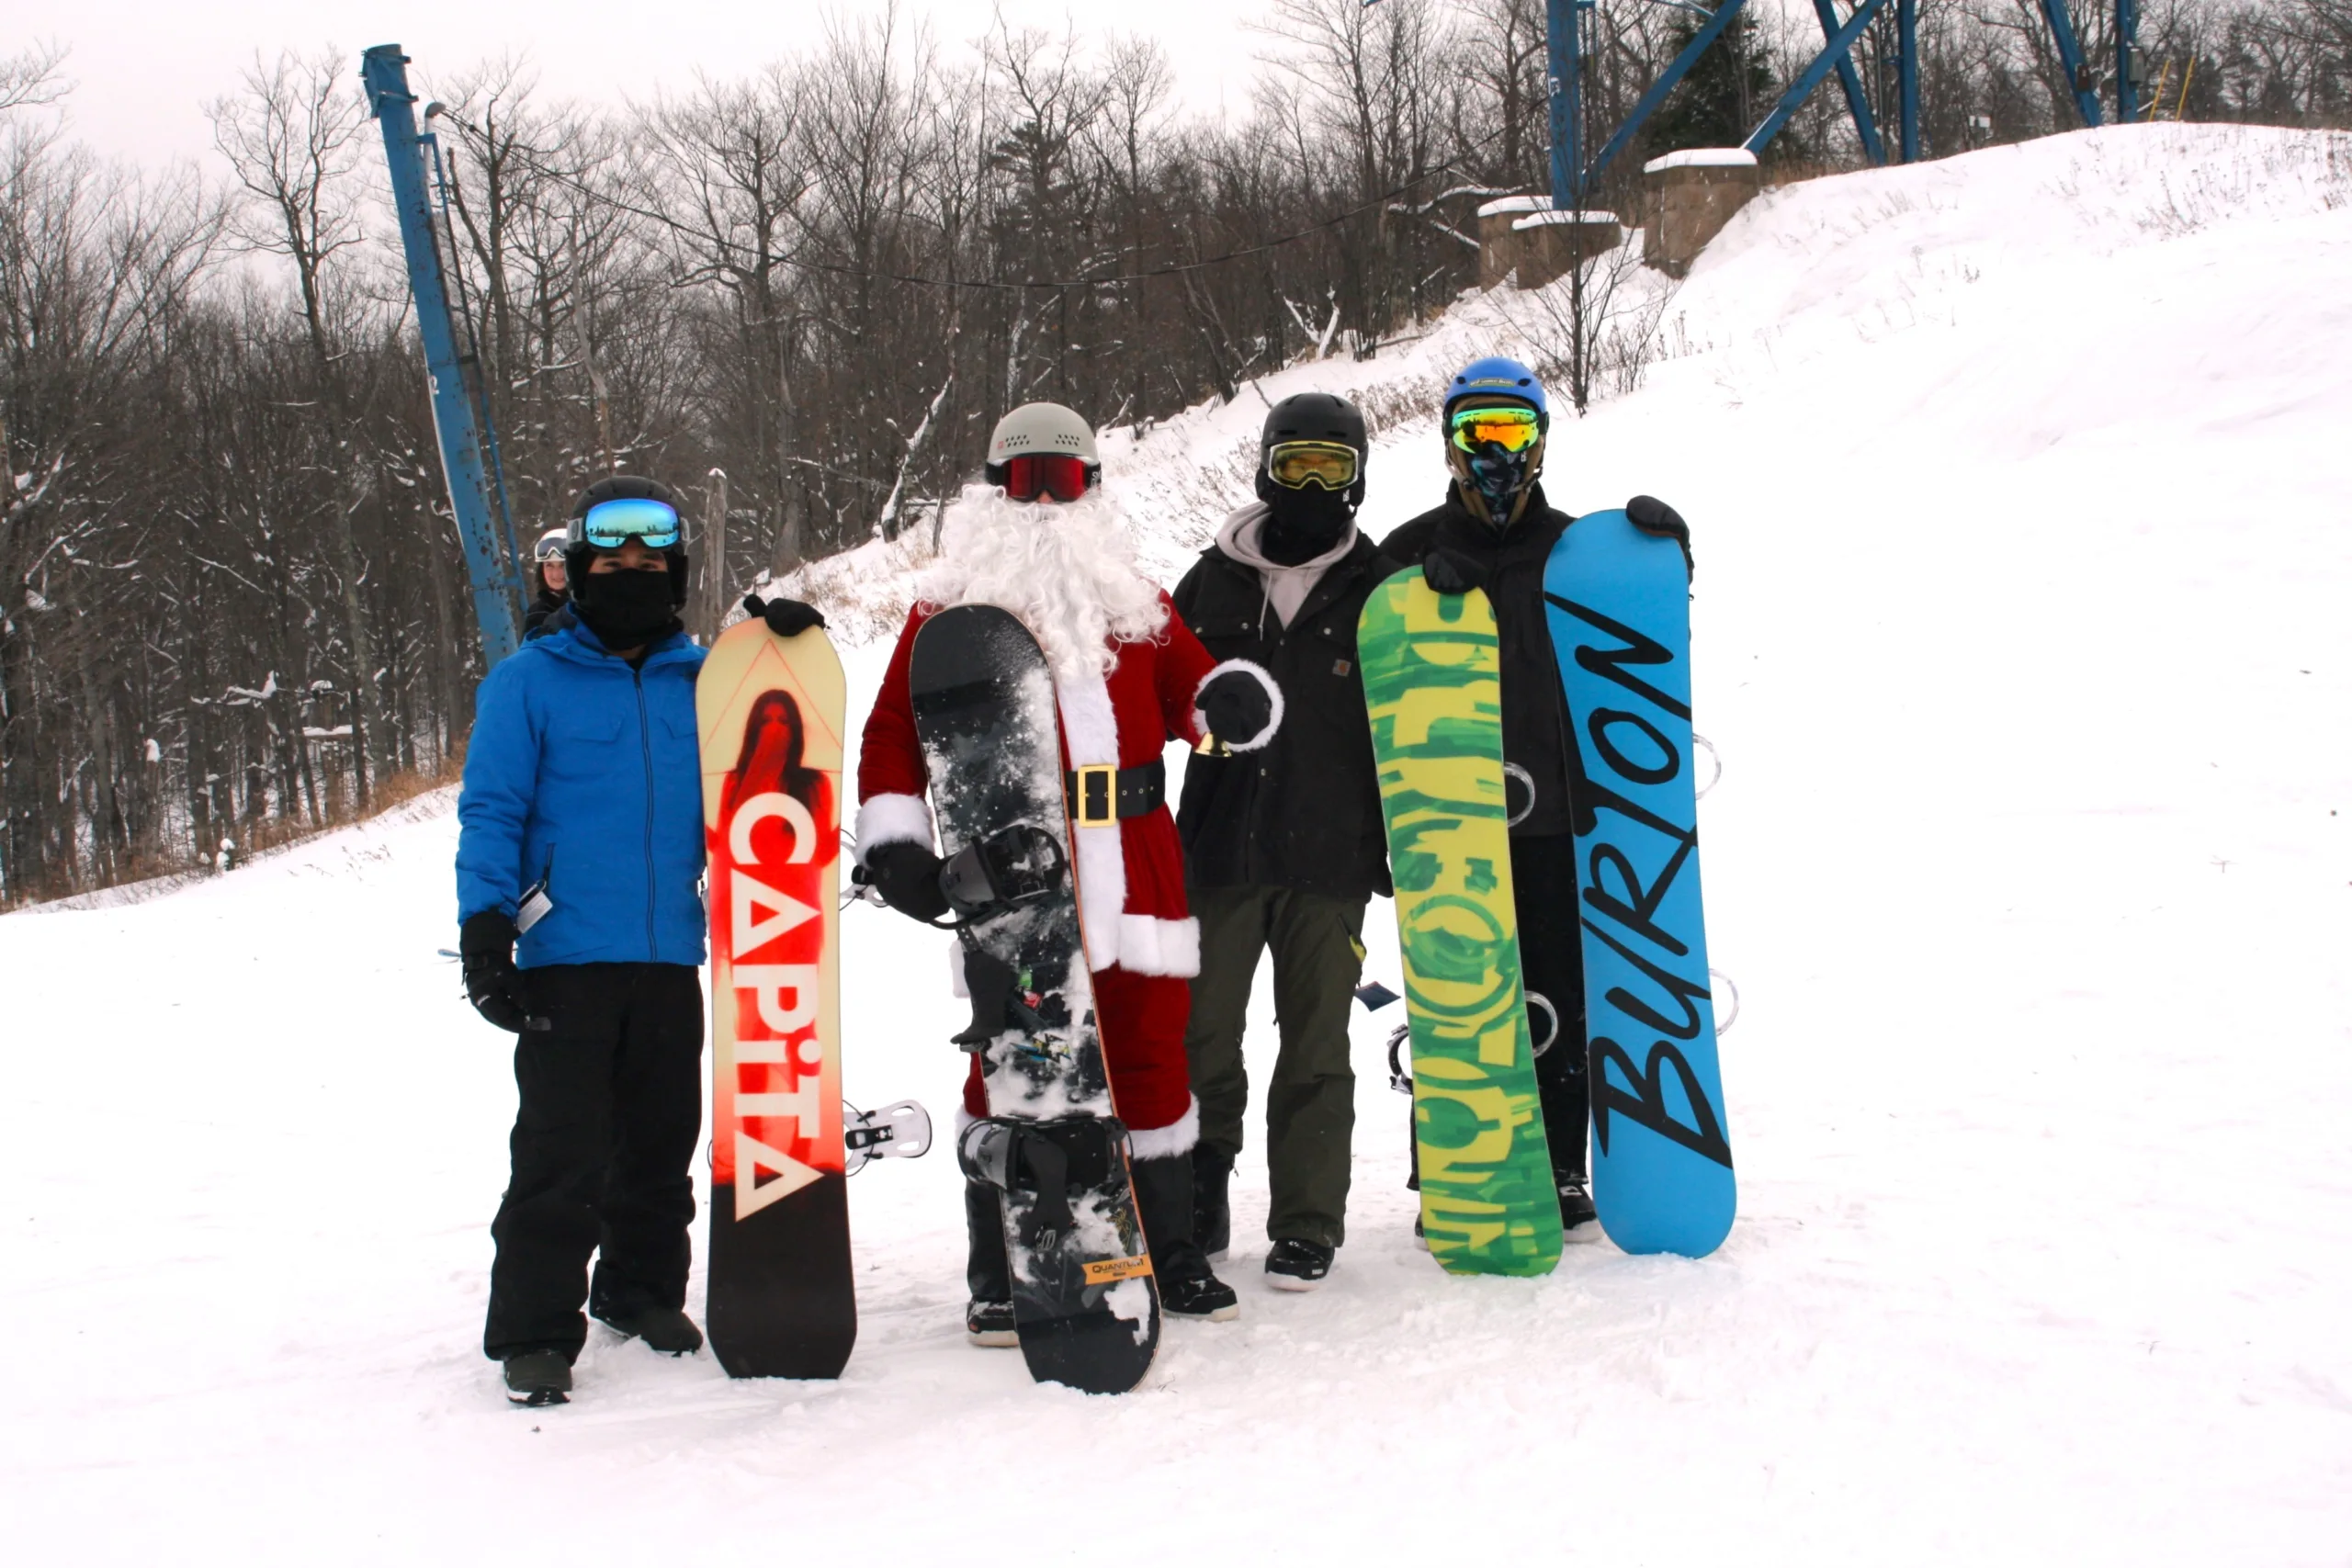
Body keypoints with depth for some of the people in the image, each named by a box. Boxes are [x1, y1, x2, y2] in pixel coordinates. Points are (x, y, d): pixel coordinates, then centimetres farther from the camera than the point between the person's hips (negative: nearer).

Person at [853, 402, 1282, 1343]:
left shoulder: (1133, 601, 18)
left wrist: (1230, 699, -4)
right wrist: (893, 836, -8)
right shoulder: (951, 606, 7)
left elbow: (1186, 685, 20)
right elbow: (895, 728, 5)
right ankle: (999, 1277, 7)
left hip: (1135, 866, 3)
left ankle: (1170, 1256, 19)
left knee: (1151, 1051, 6)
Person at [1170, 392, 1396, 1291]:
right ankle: (1195, 1208, 21)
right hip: (1218, 851, 2)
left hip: (1330, 855, -1)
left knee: (1314, 1049, 3)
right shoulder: (1214, 582, 8)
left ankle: (1307, 1225, 12)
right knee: (1200, 1039, 3)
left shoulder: (1380, 591, 5)